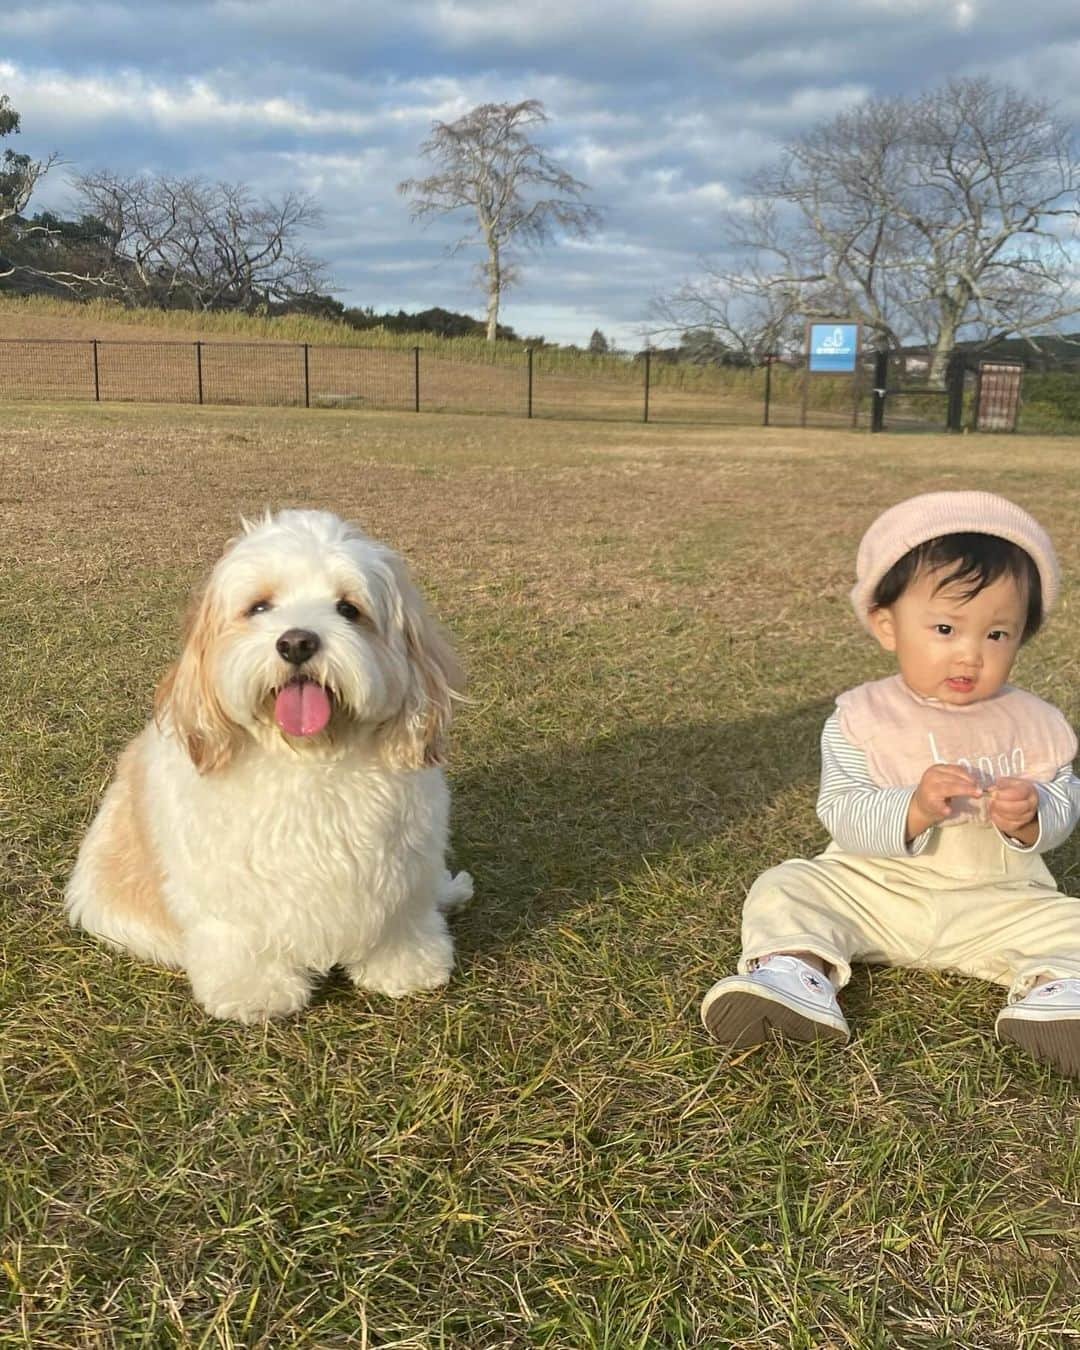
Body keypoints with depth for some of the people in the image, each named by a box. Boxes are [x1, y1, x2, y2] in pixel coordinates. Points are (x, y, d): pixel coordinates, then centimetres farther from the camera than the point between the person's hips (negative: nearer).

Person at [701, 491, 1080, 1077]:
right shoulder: (861, 718, -8)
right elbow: (840, 813, -15)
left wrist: (1032, 816, -22)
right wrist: (913, 810, -35)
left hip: (997, 902, 1)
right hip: (872, 890, -1)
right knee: (784, 890, -19)